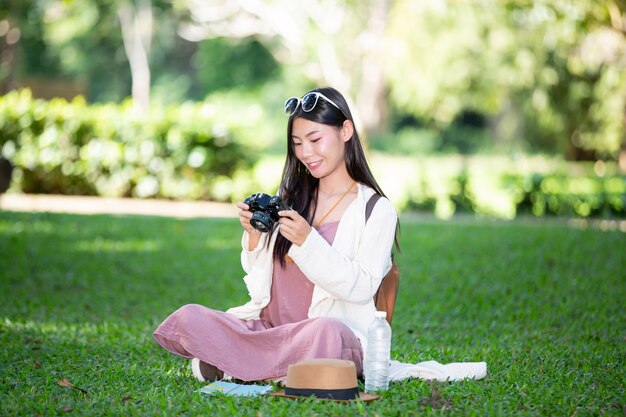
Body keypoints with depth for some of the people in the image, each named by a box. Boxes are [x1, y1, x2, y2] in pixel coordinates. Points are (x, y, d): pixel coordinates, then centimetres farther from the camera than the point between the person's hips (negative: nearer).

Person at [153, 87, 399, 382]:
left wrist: (308, 241, -17)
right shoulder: (291, 198, 17)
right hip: (267, 326, 4)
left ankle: (227, 362, -18)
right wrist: (254, 236, -2)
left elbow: (362, 288, -8)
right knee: (187, 318, -19)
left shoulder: (376, 210, 2)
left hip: (338, 332, -4)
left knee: (325, 333, -41)